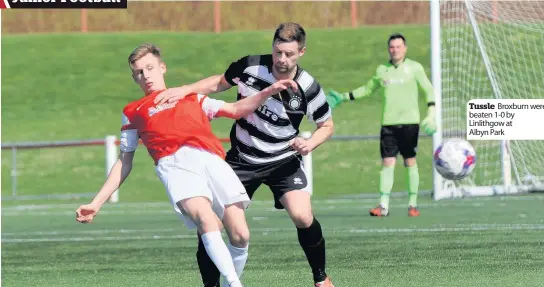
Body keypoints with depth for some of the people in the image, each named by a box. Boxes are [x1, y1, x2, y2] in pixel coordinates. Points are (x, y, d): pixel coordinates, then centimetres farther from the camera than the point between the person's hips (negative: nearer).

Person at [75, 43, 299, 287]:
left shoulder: (191, 98, 34)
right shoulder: (133, 112, 30)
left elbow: (236, 109, 35)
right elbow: (124, 163, 31)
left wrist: (269, 91, 21)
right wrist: (96, 204, 23)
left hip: (211, 160, 2)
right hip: (175, 164, -2)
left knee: (240, 236, -15)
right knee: (206, 219, -33)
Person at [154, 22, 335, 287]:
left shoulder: (308, 89, -17)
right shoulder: (249, 67, -14)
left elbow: (327, 125, 0)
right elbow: (220, 82, 7)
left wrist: (310, 143, -20)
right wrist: (184, 90, -6)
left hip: (283, 160, -2)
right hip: (242, 159, 2)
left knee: (303, 217, -22)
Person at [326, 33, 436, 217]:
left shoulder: (414, 68, 2)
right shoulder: (382, 70, 11)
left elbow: (429, 90, 3)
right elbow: (368, 88, 26)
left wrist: (431, 115, -7)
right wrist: (344, 97, 25)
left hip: (409, 122, -2)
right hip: (388, 124, 2)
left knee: (410, 162, -1)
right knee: (387, 162, -5)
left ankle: (413, 204, 7)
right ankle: (383, 205, -8)